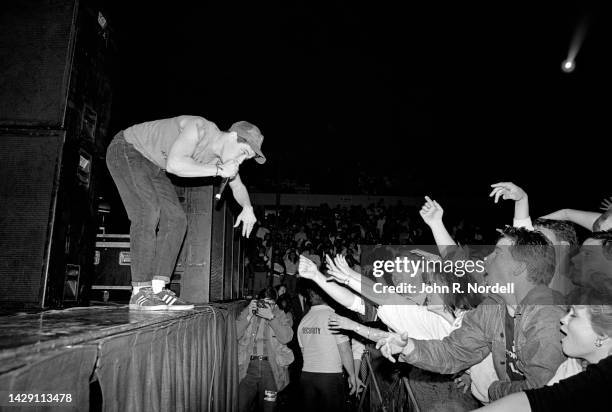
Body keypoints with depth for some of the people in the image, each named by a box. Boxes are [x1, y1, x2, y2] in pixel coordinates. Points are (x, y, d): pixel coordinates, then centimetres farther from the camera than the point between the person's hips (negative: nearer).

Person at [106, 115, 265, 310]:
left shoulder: (221, 155, -6)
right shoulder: (199, 127, -31)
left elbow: (238, 187, 9)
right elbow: (174, 164, -43)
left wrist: (247, 207, -12)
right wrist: (218, 170, -37)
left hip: (152, 166, 8)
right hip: (125, 150, -8)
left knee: (176, 219, -7)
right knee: (148, 212, -25)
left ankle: (157, 290, -8)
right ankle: (140, 294, -22)